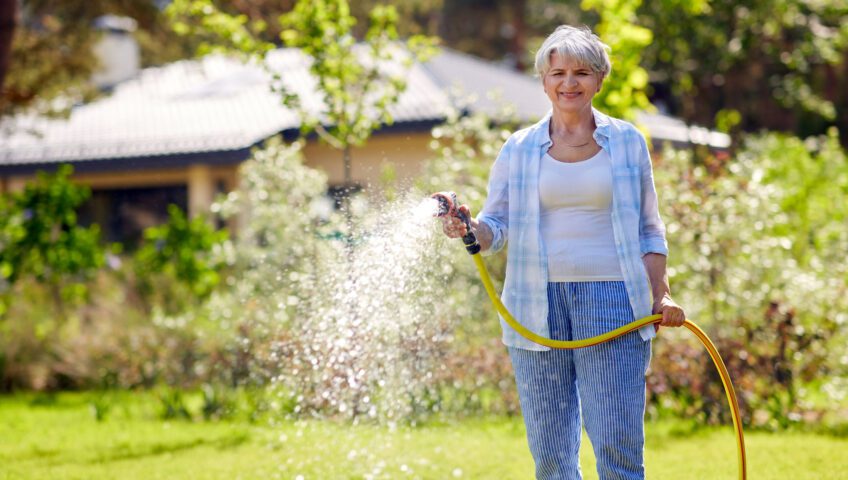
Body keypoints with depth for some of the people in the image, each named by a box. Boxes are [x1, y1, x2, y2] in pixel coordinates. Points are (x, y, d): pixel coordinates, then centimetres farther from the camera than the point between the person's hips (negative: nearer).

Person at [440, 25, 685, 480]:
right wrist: (466, 227, -16)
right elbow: (496, 225, 6)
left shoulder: (626, 141, 9)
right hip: (538, 303, 1)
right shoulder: (519, 149, 9)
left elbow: (649, 229, 14)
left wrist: (661, 294, 2)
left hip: (611, 301, -1)